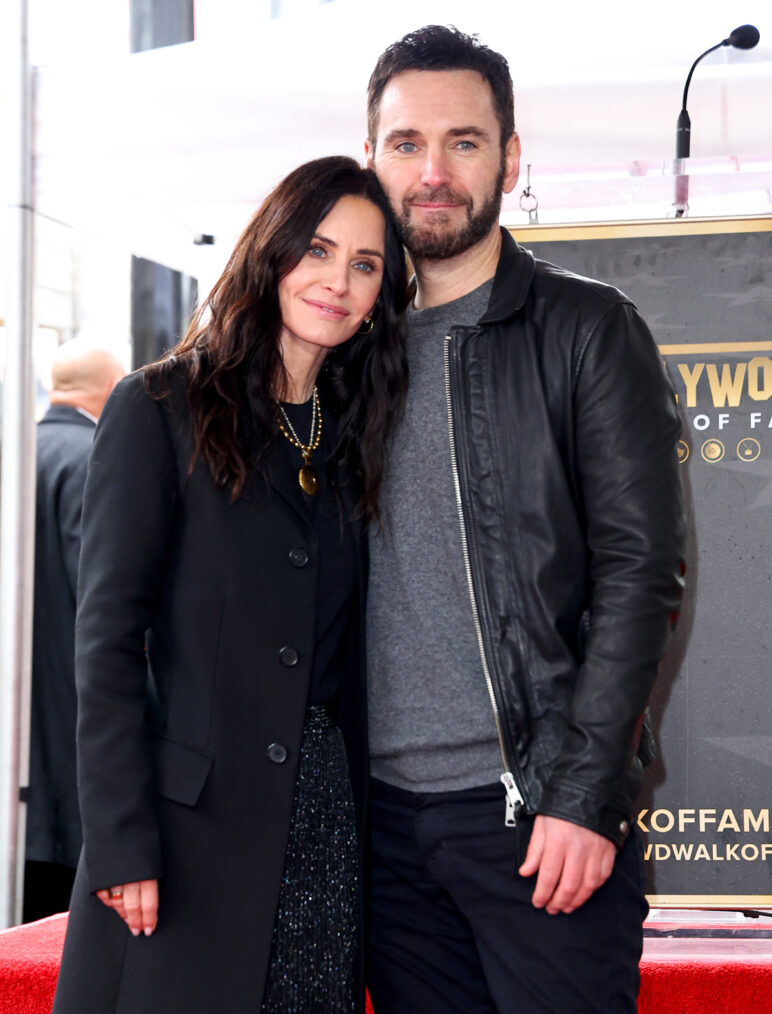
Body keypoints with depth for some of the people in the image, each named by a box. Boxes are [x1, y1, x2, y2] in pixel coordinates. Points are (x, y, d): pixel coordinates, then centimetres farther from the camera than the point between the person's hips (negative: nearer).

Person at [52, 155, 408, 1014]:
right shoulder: (161, 409, -3)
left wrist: (368, 831, 5)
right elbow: (107, 636, -8)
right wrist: (122, 843, -15)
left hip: (326, 825, 5)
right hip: (192, 824, -5)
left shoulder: (355, 433, 13)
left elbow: (352, 654, 14)